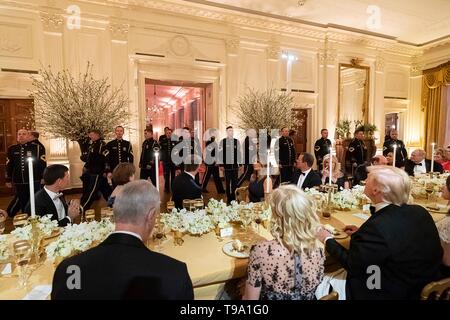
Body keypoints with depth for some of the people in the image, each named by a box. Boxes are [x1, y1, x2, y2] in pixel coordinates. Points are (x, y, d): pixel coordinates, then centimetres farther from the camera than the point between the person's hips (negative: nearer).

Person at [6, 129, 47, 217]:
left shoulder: (37, 147, -3)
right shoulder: (12, 149, 8)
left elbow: (42, 163, -3)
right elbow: (9, 166, 13)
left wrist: (43, 177, -7)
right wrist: (8, 180, 13)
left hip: (34, 181, -3)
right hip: (18, 182, 3)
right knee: (22, 202, 11)